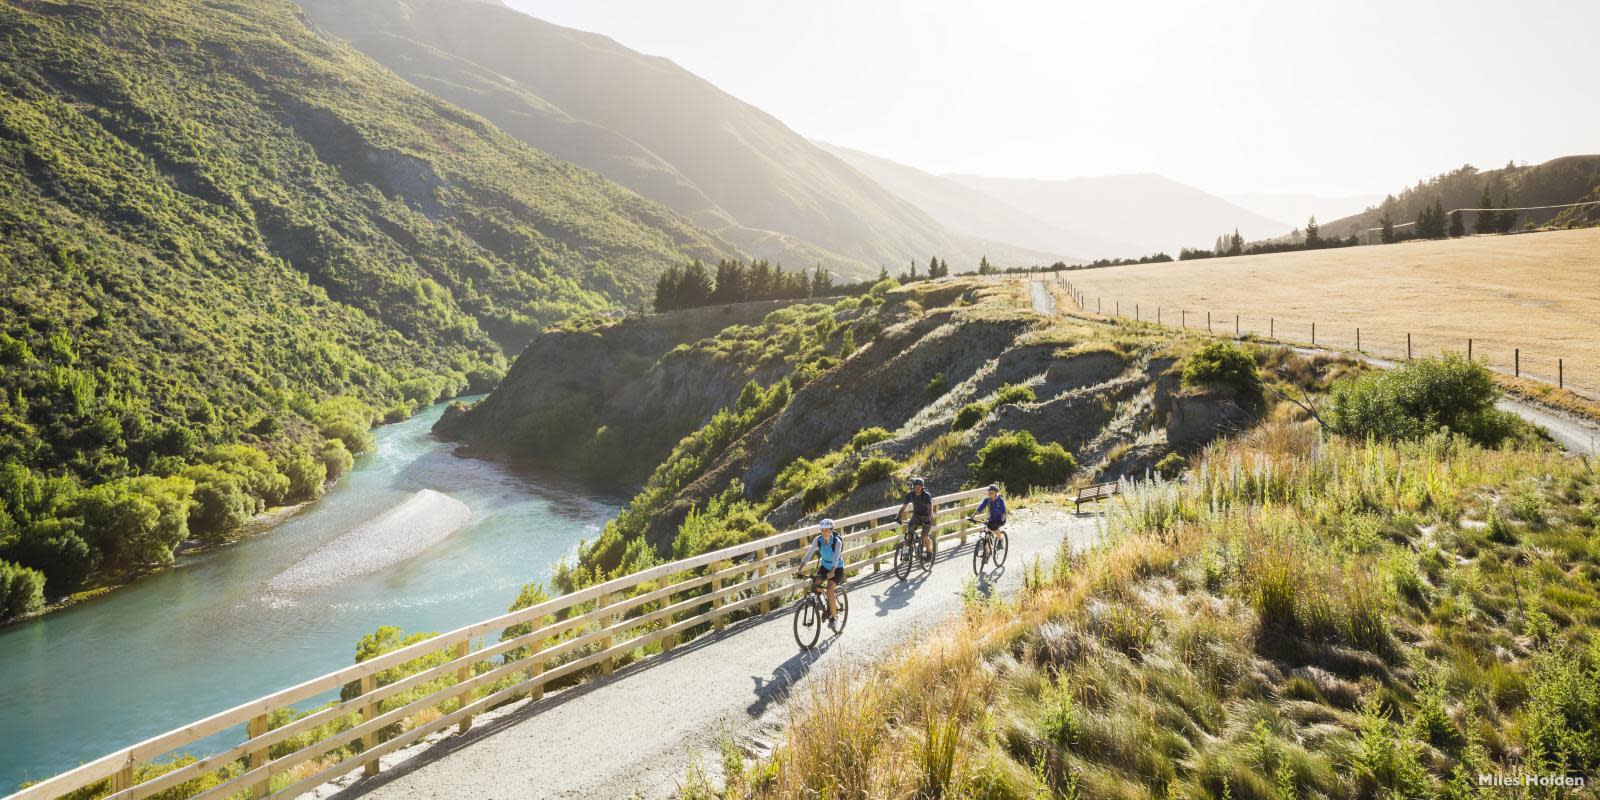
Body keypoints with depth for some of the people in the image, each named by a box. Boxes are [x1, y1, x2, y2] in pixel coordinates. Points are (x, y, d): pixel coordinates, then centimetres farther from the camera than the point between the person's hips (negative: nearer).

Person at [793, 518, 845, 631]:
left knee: (829, 590, -23)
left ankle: (833, 619, -7)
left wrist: (831, 572, -54)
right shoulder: (818, 540, -15)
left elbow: (835, 559, -38)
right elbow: (808, 555, -19)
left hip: (837, 568, -5)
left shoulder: (837, 542, -27)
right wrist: (799, 570, -30)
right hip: (824, 565, 5)